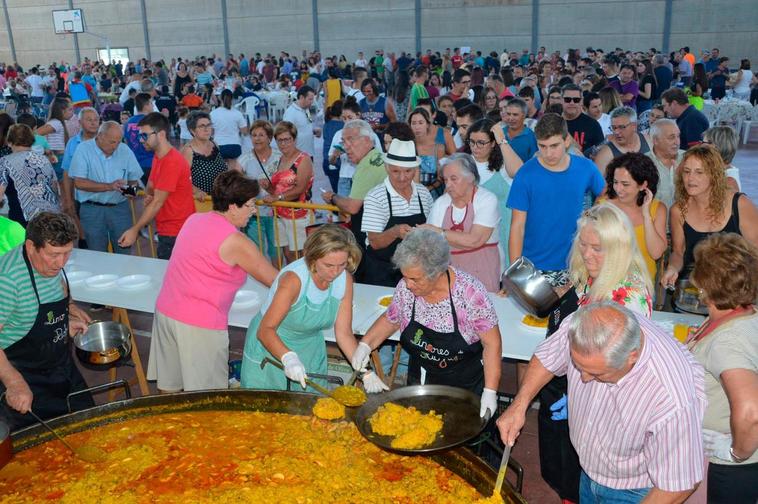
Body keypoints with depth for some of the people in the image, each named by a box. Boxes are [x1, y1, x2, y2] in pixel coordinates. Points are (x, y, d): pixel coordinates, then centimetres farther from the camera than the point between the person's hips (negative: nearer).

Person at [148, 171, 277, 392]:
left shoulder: (194, 220, 8)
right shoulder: (234, 241, -14)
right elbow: (274, 280, -8)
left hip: (165, 310, 8)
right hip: (199, 324, -8)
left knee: (169, 386, 18)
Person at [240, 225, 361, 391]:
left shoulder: (344, 279, -13)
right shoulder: (294, 279, -29)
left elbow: (344, 333, -10)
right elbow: (265, 330, -31)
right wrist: (288, 357, -48)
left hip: (309, 350, 4)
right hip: (268, 346, -4)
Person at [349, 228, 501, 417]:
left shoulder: (469, 292, -26)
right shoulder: (405, 288, -14)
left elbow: (492, 343, -17)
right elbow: (390, 319, 6)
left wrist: (490, 392, -21)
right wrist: (365, 344, -10)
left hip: (467, 388, -3)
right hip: (420, 384, 4)